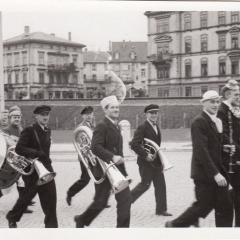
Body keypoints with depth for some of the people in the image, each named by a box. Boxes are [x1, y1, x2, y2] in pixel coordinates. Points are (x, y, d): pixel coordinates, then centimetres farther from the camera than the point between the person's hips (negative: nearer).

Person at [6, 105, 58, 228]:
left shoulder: (48, 130, 10)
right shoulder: (29, 130, -12)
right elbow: (19, 148, -21)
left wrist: (46, 160, 6)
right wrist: (38, 153, -26)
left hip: (45, 168, 6)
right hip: (31, 170, -5)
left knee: (50, 198, -3)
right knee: (27, 196, 7)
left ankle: (51, 225, 4)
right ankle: (12, 217, 32)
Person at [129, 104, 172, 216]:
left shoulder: (156, 127, 13)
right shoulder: (142, 128, -14)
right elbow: (134, 144, -23)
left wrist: (158, 155, 11)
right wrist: (146, 155, -24)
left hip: (156, 162, 8)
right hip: (146, 162, -8)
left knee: (160, 185, 5)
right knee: (145, 184, -1)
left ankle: (161, 209, 12)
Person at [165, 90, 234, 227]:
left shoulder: (215, 121, 13)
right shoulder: (200, 121, -15)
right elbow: (201, 150, -22)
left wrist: (223, 148, 1)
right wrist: (215, 173, -26)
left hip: (216, 171, 9)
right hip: (205, 174, -9)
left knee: (225, 207, 7)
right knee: (203, 206, 0)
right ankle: (174, 226, 18)